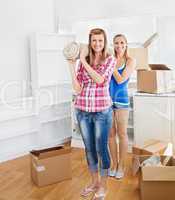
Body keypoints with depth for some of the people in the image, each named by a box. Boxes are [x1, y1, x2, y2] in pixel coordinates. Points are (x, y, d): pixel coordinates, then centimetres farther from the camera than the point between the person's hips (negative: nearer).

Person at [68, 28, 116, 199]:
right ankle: (94, 182, 33)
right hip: (82, 110, 4)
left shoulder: (110, 60, -2)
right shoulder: (84, 61, 6)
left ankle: (103, 185, 23)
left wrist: (83, 60, -14)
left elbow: (100, 79, -19)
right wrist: (71, 66, -6)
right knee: (89, 148, 14)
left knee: (101, 148, 4)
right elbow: (77, 89, -1)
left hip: (102, 111, -3)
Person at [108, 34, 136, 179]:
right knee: (111, 133, 10)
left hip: (121, 100, -3)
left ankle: (121, 165, 19)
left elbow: (120, 80, -13)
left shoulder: (130, 61, -3)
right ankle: (114, 164, 24)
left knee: (122, 133, 4)